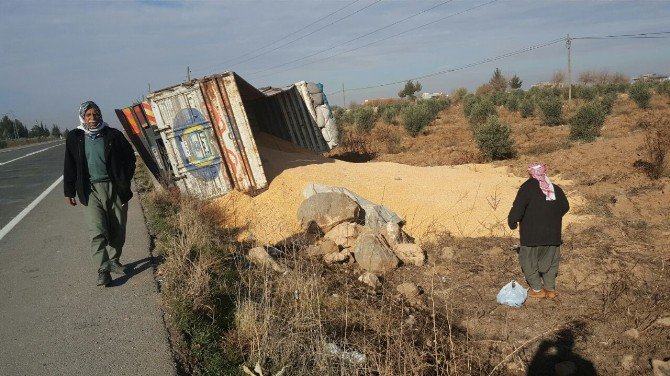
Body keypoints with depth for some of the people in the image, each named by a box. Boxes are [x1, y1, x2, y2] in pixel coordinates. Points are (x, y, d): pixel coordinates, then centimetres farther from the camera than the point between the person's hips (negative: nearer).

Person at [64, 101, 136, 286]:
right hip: (91, 190, -1)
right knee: (97, 232, -10)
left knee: (118, 229, 8)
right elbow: (70, 167, 9)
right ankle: (103, 270, -8)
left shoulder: (113, 135, 2)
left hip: (114, 187, 1)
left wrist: (125, 181, 3)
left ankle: (114, 260, 29)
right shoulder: (74, 138, 4)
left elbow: (130, 158, 9)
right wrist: (69, 191, 9)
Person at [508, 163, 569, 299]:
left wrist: (512, 222, -3)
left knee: (528, 260, 10)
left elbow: (518, 206, -18)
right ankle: (550, 289, 23)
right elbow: (565, 206, 19)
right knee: (550, 261, 19)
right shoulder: (555, 188, 7)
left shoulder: (528, 187, -10)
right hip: (552, 234, 5)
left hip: (532, 234, -5)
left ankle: (537, 290, 11)